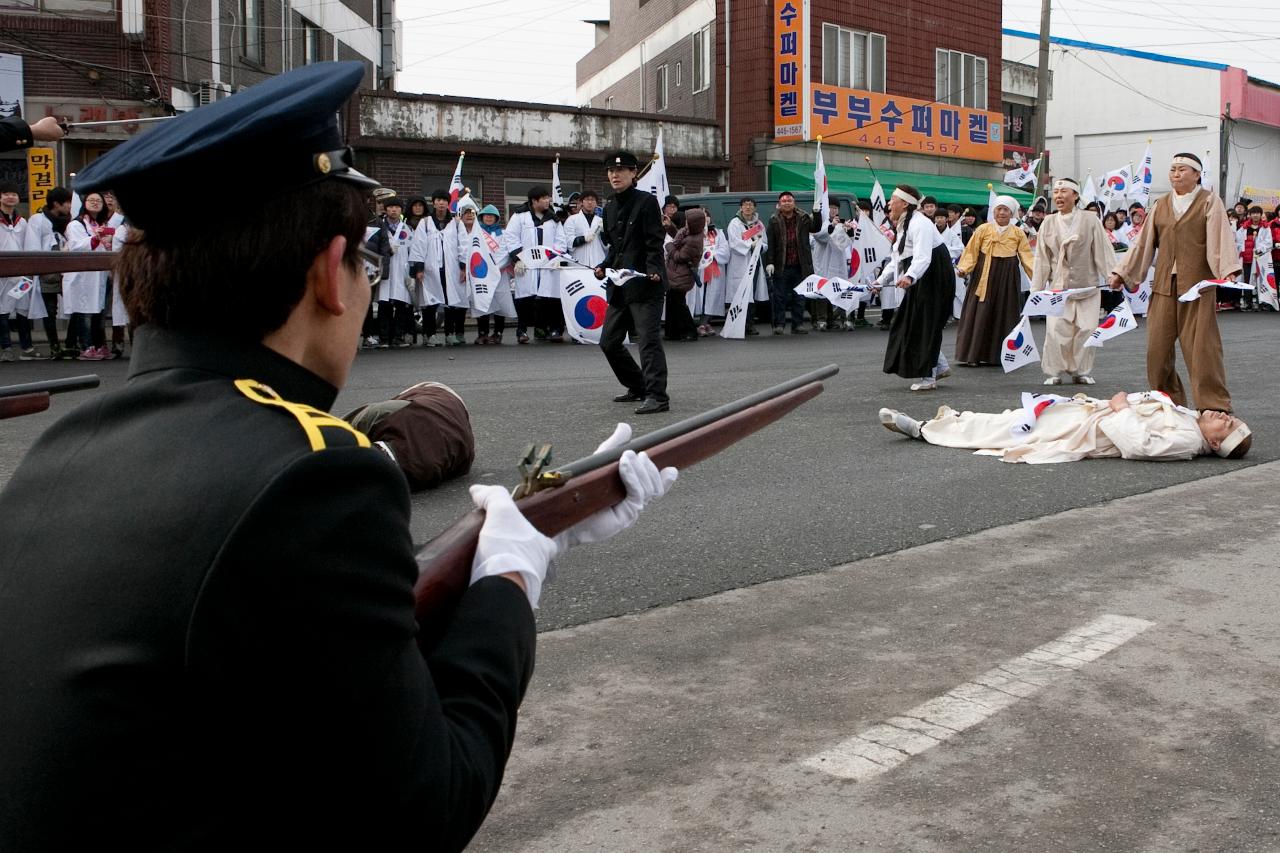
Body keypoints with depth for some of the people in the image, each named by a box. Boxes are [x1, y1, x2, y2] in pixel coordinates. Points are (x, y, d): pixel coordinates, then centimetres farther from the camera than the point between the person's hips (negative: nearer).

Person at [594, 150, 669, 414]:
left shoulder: (646, 202, -6)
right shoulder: (609, 208, 16)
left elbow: (655, 243, -12)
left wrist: (653, 270, -25)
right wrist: (604, 267, 7)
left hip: (645, 285, -8)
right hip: (619, 287, 9)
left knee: (648, 340, -12)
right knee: (609, 341, 12)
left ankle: (657, 396, -10)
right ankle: (638, 387, 27)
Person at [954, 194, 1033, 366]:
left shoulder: (1018, 233, 5)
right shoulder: (983, 229, 1)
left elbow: (1026, 256, 2)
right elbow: (971, 252, -2)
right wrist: (963, 269, -16)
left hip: (1007, 278, 2)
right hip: (984, 276, -2)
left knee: (1004, 315, 5)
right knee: (980, 315, -2)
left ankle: (1001, 355, 12)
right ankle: (973, 354, 4)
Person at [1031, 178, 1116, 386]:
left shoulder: (1090, 220, -1)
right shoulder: (1048, 223, 5)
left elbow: (1103, 252, -1)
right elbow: (1042, 258, 7)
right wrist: (1036, 289, 6)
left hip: (1087, 285, -1)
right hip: (1058, 287, 1)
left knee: (1086, 329, -1)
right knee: (1056, 330, -7)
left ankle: (1082, 371, 13)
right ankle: (1055, 372, 5)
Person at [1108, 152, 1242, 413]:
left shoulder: (1209, 202, 2)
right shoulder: (1161, 205, 16)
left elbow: (1221, 238, -10)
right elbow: (1143, 242, 16)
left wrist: (1228, 271, -23)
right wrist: (1121, 273, 11)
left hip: (1197, 284, -5)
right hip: (1164, 286, 5)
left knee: (1201, 347, -5)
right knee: (1157, 347, 2)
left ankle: (1215, 408, 2)